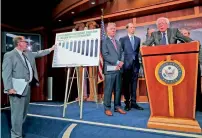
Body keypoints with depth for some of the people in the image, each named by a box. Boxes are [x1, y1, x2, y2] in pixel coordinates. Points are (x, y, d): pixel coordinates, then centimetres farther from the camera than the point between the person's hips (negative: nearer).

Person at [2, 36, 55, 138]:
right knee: (17, 112, -2)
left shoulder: (28, 53, 13)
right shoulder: (9, 55, -10)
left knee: (23, 111, 19)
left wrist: (50, 49, 29)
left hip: (27, 87, 9)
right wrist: (9, 88, -22)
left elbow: (38, 54, 28)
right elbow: (6, 73, -15)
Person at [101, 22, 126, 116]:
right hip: (110, 69, -6)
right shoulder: (104, 41, 2)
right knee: (108, 89, -4)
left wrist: (121, 62, -5)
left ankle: (117, 107, 17)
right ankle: (107, 108, 6)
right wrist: (117, 62, -11)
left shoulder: (118, 42, 23)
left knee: (118, 89, 8)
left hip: (118, 68, 6)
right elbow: (105, 55, -10)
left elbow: (122, 53, 15)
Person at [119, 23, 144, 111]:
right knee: (126, 84, 1)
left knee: (134, 84, 5)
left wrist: (137, 60, 4)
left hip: (135, 64, 3)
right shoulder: (122, 39, 5)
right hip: (126, 64, -3)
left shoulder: (138, 39, 16)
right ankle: (127, 103, 10)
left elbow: (138, 51, 15)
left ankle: (133, 102, 13)